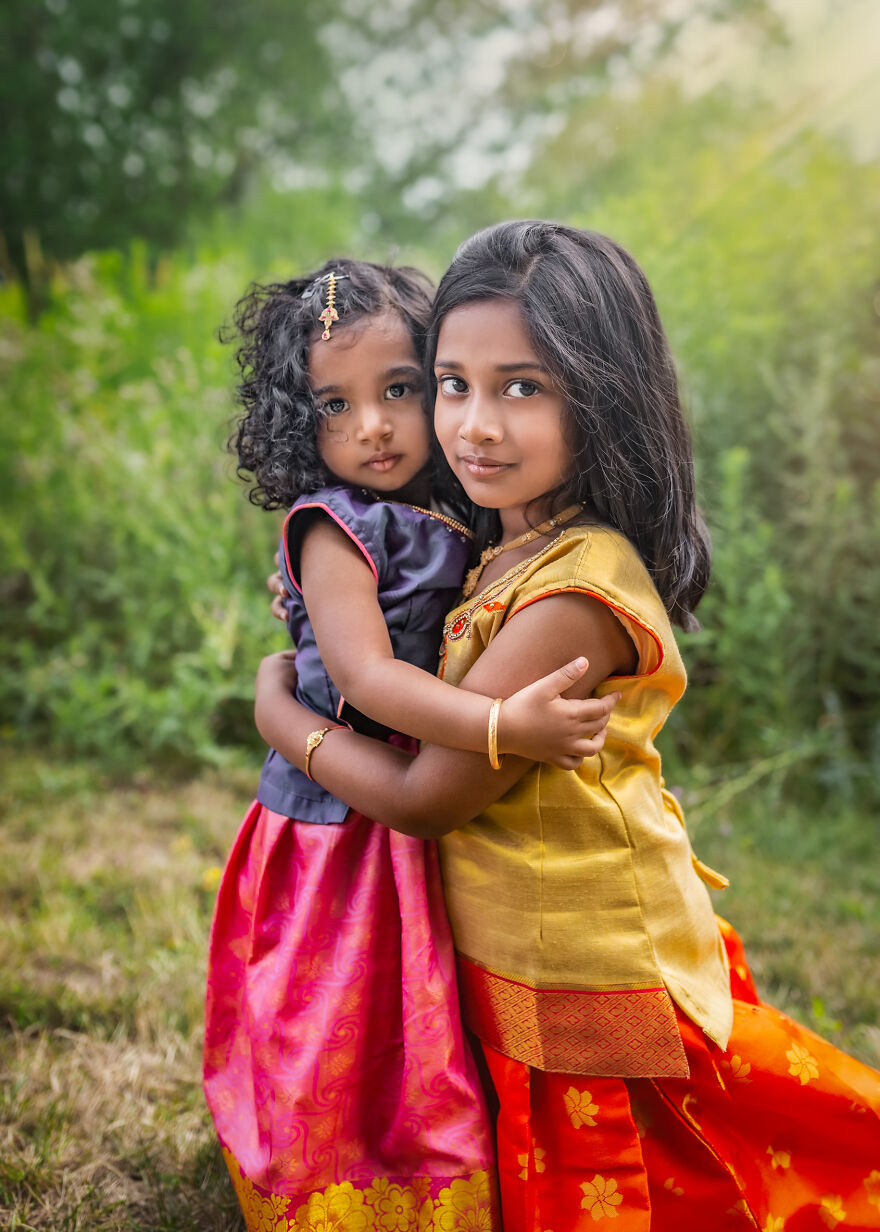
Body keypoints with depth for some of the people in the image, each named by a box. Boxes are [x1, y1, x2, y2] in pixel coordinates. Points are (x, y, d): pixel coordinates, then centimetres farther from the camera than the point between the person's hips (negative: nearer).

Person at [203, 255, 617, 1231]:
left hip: (424, 828, 7)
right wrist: (505, 728, -32)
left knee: (418, 1075, 18)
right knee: (346, 1072, 5)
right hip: (344, 833, -7)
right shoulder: (332, 529, -14)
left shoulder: (449, 530, 8)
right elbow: (365, 676, -24)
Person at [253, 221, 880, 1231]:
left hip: (588, 991, -9)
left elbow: (424, 798, -22)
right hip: (515, 967, 9)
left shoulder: (574, 598, -29)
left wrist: (276, 709, -7)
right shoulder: (508, 556, 1)